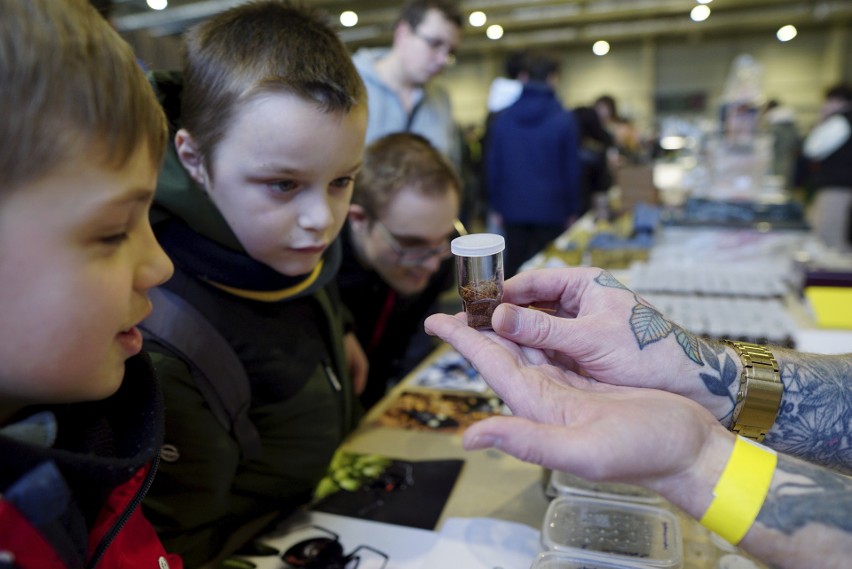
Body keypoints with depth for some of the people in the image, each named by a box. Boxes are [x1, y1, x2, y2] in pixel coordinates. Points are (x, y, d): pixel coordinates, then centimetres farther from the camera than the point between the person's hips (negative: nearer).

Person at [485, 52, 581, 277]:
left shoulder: (501, 118, 2)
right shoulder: (564, 119, -5)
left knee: (513, 268, 10)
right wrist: (572, 210, 7)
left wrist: (497, 206, 12)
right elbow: (571, 168, -2)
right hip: (551, 210, -2)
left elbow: (492, 165, 5)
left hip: (513, 209, 3)